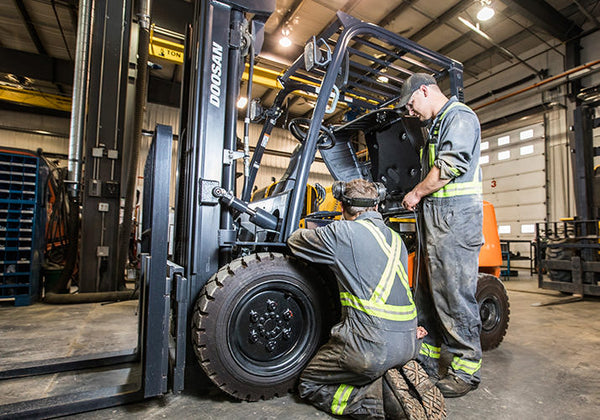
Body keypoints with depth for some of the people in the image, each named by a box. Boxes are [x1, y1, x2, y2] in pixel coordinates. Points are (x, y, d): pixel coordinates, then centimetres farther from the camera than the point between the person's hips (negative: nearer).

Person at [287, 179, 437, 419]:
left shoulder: (343, 232, -9)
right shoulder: (395, 238, 13)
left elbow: (295, 241, 7)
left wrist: (316, 234, 26)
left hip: (372, 345, -7)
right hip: (409, 343, 8)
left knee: (309, 385, 14)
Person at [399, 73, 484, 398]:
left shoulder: (459, 116, -4)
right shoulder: (437, 125, 26)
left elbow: (450, 166, -18)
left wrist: (416, 193, -7)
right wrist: (419, 198, 10)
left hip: (455, 216, -10)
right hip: (435, 217, 10)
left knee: (454, 293, -5)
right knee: (428, 291, 12)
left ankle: (466, 369, 9)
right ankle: (428, 357, 24)